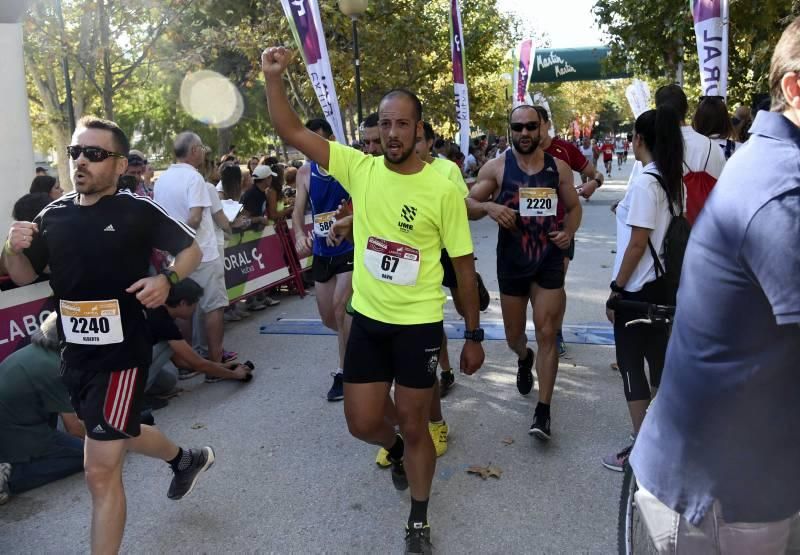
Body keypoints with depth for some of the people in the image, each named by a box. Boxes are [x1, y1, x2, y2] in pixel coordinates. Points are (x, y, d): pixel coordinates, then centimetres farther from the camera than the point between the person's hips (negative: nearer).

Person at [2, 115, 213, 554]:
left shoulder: (137, 211, -12)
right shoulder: (53, 216, 3)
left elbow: (191, 249, -2)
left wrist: (167, 280, -21)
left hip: (122, 353, -7)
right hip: (74, 354, 7)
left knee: (101, 471, -5)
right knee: (119, 434, 28)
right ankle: (187, 460, 56)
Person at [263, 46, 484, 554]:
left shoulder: (442, 189, -11)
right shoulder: (359, 168, -4)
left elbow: (464, 265, -5)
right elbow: (291, 132, -6)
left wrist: (474, 335, -2)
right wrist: (274, 77, -21)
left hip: (419, 325, -3)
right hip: (367, 320, 3)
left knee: (415, 427, 10)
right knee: (362, 423, 10)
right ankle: (397, 449, 48)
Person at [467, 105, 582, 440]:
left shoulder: (558, 168, 0)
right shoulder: (496, 167, -4)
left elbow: (574, 206, 13)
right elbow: (467, 206, -6)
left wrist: (569, 232, -7)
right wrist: (488, 206, -28)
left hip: (549, 262, 0)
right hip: (511, 264, 0)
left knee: (547, 334, -3)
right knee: (514, 336, 15)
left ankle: (543, 410, 5)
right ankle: (524, 359, 52)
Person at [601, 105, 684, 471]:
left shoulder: (645, 183, -18)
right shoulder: (674, 181, 7)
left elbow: (637, 244, -19)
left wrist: (616, 289, -12)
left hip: (638, 289, -9)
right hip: (664, 285, 9)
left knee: (631, 366, 2)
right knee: (658, 360, 17)